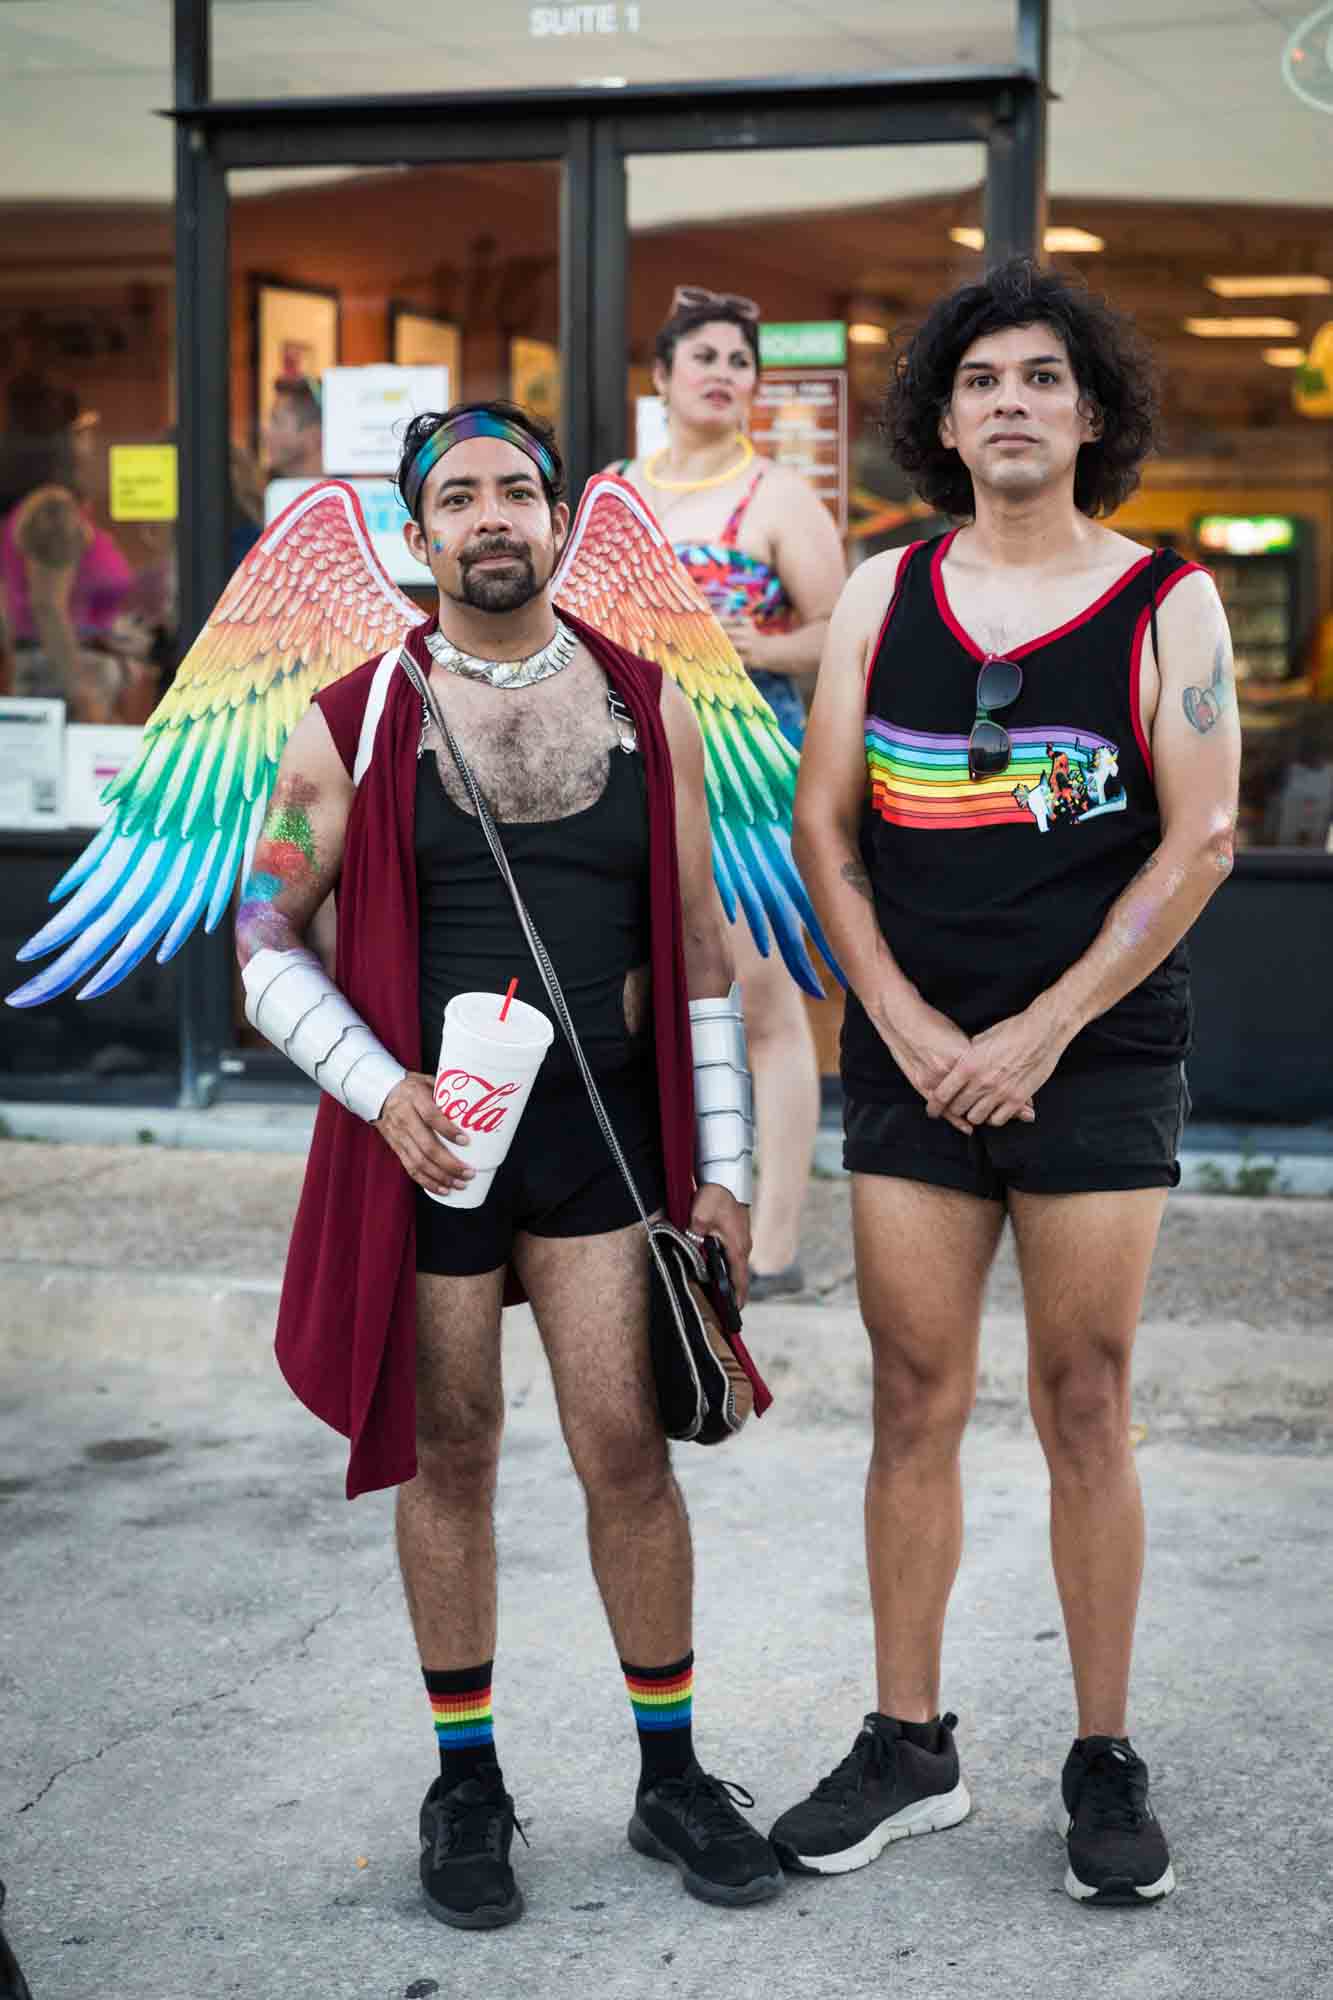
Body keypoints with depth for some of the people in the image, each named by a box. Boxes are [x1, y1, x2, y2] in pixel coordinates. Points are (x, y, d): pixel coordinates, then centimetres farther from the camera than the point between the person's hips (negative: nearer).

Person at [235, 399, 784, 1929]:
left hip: (601, 1123, 1)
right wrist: (384, 1089, -13)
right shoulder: (357, 724, -1)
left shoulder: (646, 707, 4)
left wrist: (722, 1170, 4)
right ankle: (467, 1781, 23)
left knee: (626, 1446, 1)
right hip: (425, 1136, -1)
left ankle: (673, 1776, 18)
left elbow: (701, 945, 7)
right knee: (449, 1453, 8)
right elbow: (264, 940, 2)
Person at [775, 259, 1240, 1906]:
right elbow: (824, 825, 6)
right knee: (914, 1406, 6)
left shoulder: (1166, 607, 0)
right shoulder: (883, 596, 7)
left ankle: (1104, 1763, 14)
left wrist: (1040, 1033, -10)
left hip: (1097, 1060, -2)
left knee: (1083, 1411, 3)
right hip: (911, 1061, 2)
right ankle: (908, 1746, 17)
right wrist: (911, 1029, -5)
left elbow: (1198, 843, -5)